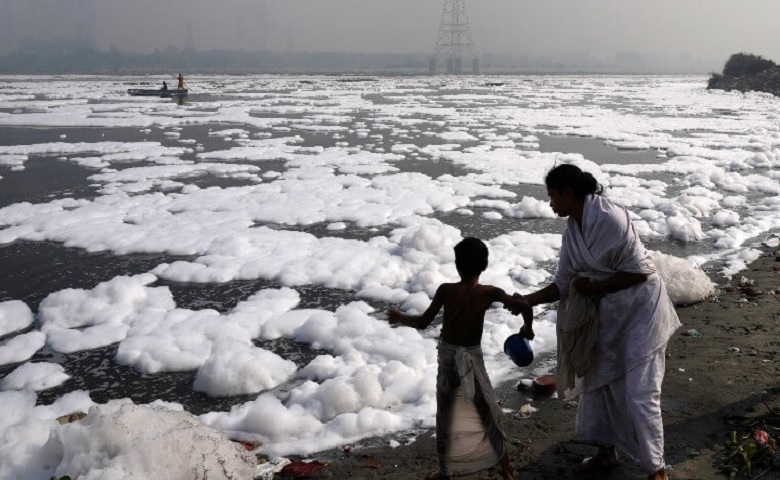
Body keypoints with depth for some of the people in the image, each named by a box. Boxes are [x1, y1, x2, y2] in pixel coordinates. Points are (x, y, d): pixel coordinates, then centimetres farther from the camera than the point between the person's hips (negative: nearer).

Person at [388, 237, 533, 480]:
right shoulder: (489, 293, -11)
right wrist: (527, 328, 2)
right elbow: (524, 307, -18)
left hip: (448, 356, -1)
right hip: (473, 357, 1)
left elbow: (423, 322, -10)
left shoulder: (446, 290, -13)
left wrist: (399, 318, 7)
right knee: (488, 413, 13)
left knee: (447, 415, 11)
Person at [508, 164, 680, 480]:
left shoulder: (611, 219, -24)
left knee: (639, 392, -6)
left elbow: (639, 272, -22)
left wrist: (594, 286, -16)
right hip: (607, 314, 9)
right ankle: (606, 452, 34)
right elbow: (564, 285, 4)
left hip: (640, 310, -8)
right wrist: (528, 300, -8)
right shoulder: (572, 231, 1)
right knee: (599, 381, 16)